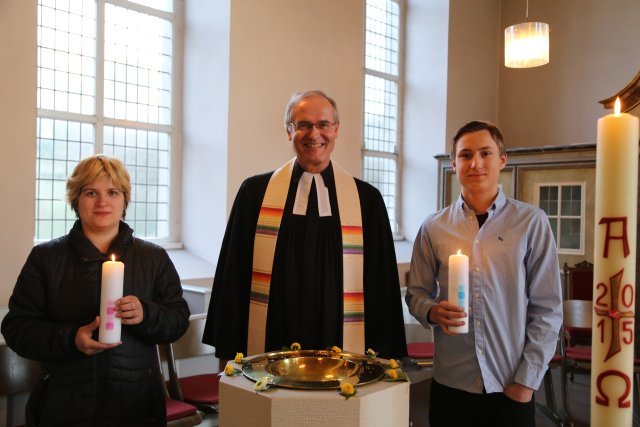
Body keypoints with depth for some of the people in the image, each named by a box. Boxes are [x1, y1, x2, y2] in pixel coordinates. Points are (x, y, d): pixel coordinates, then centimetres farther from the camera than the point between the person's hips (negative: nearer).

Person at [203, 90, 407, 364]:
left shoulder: (366, 199, 0)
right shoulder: (255, 193, -1)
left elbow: (381, 283, 2)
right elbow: (233, 278, 1)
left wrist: (381, 358, 0)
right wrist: (228, 353, 0)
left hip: (343, 353, 1)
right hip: (267, 352, 0)